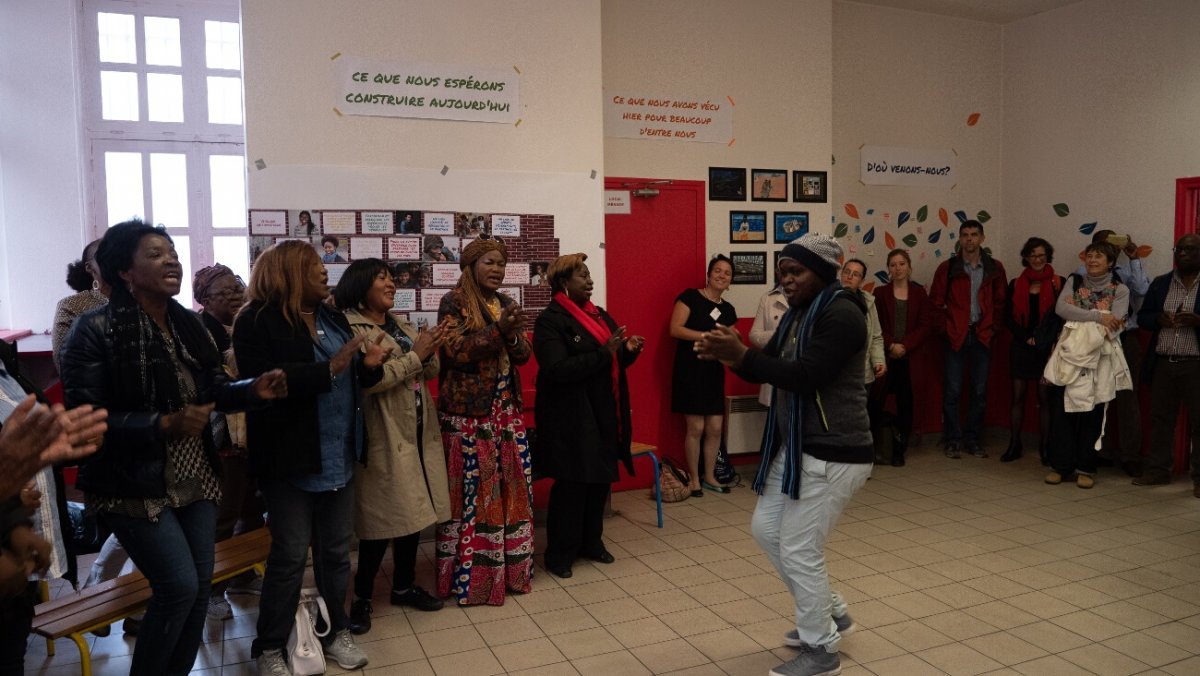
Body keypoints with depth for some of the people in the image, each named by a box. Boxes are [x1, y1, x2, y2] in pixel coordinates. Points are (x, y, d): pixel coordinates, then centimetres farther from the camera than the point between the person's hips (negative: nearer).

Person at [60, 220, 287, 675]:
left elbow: (214, 391, 10)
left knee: (201, 584, 12)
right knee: (180, 586, -7)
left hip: (195, 479, 7)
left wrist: (254, 389, -10)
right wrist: (163, 425, -28)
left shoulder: (187, 323, 5)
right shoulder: (96, 330, -15)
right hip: (135, 486, -7)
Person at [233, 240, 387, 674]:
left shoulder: (331, 317, 12)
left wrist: (369, 366, -7)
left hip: (338, 455, 7)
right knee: (290, 554, 4)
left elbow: (350, 379, 16)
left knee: (336, 550, 15)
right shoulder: (257, 322, -10)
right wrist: (328, 369, -28)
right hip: (291, 458, -6)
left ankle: (336, 631, 31)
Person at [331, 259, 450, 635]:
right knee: (383, 518, -1)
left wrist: (430, 353, -9)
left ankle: (403, 585, 30)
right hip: (383, 437, -8)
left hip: (417, 432, 8)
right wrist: (414, 355, -17)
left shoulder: (402, 326, 15)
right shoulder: (351, 328, -11)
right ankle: (362, 597, 16)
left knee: (414, 510, 14)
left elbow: (431, 372, 13)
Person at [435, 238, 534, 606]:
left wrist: (512, 336, -12)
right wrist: (498, 330, -24)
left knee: (514, 486, 8)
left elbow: (524, 355, 9)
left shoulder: (507, 304, 13)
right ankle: (469, 575, 9)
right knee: (471, 492, -2)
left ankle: (511, 567, 22)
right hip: (467, 413, -6)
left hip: (506, 410, 6)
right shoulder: (454, 302, -5)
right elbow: (455, 350, -17)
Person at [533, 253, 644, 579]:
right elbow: (557, 369, -22)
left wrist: (628, 350, -3)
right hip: (571, 419, -7)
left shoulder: (600, 315, 12)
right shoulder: (551, 320, -10)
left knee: (601, 478, 14)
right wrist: (604, 353, -25)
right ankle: (559, 552, 13)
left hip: (604, 415, 7)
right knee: (572, 484, -1)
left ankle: (591, 541, 30)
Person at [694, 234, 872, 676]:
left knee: (799, 550, -3)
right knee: (766, 529, 17)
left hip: (832, 454, -10)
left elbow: (805, 376, -27)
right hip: (795, 447, 10)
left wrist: (740, 354, -29)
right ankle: (831, 614, 33)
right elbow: (770, 369, 11)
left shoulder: (841, 314, -18)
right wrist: (729, 355, -9)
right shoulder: (798, 313, 12)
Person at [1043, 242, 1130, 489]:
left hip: (1099, 358, -1)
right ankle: (1061, 465, 7)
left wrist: (1079, 322, -11)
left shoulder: (1120, 290, 6)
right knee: (1061, 410, -3)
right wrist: (1097, 316, -13)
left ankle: (1086, 468, 11)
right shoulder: (1074, 282, 13)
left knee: (1092, 414, 0)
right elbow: (1060, 308, -6)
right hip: (1068, 354, 1)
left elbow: (1113, 326, -7)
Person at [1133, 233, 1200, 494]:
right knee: (1160, 418, 9)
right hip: (1162, 363, 4)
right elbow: (1142, 316, 12)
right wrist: (1160, 319, -9)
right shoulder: (1160, 283, 12)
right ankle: (1157, 470, 18)